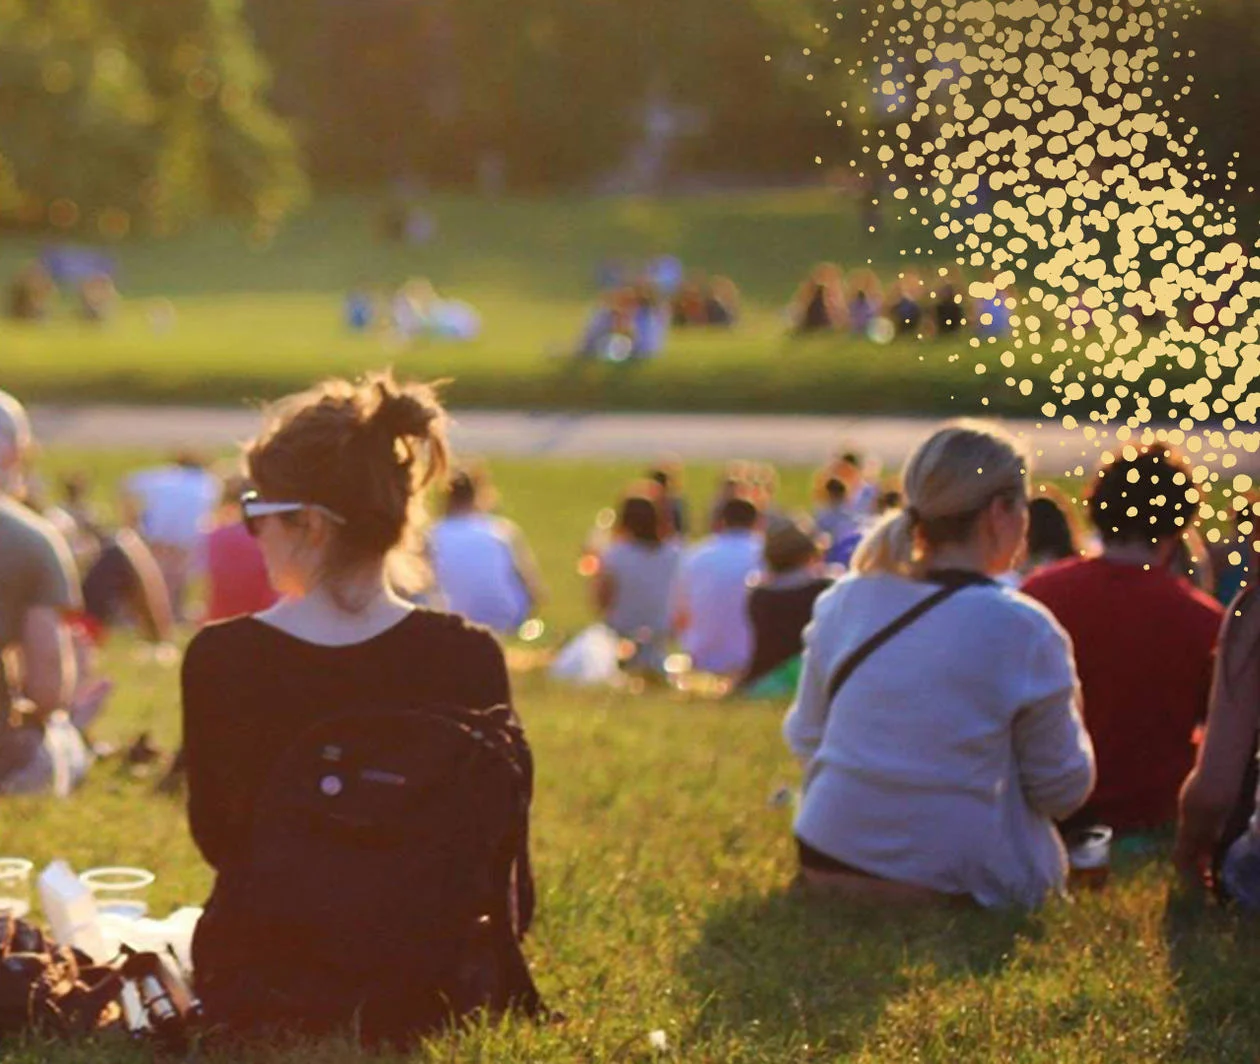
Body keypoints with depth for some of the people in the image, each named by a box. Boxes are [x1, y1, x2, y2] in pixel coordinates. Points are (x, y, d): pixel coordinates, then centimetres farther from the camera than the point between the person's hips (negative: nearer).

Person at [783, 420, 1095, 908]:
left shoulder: (841, 604, 1)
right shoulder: (1023, 630, -13)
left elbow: (804, 739, 10)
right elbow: (1063, 790, -4)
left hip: (826, 867, 6)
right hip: (954, 883, -6)